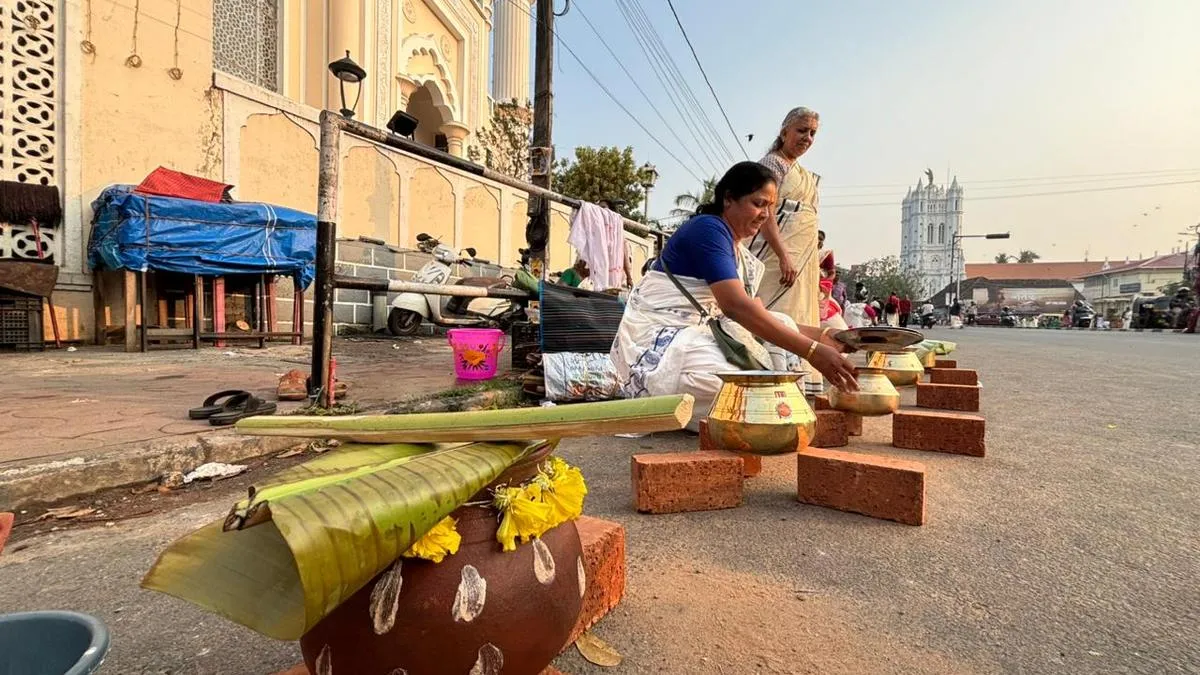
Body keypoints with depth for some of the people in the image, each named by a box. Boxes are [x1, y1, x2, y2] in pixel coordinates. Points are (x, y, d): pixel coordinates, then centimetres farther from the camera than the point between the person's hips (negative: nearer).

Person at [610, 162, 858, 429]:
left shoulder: (742, 255, 15)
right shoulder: (707, 228, -14)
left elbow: (758, 314, 11)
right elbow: (736, 306, -27)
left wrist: (822, 335, 0)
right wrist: (812, 351, -28)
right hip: (659, 341, -9)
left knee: (782, 324, 1)